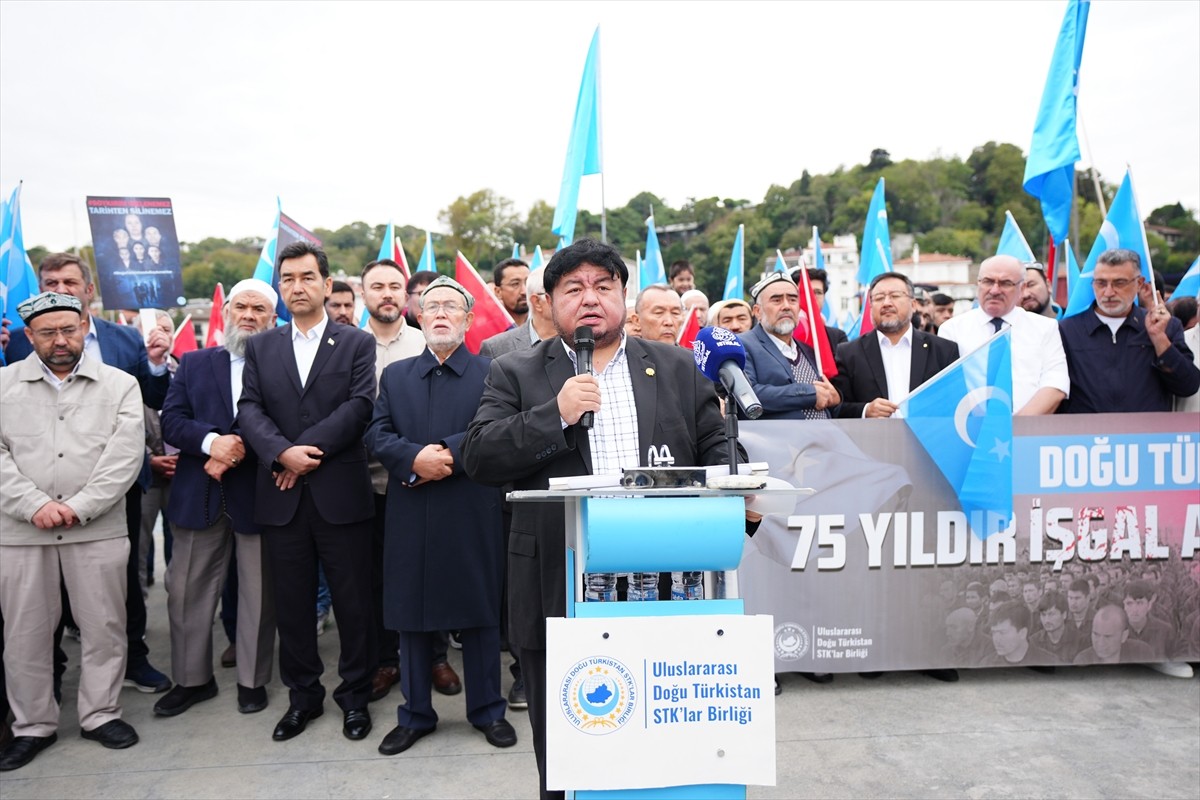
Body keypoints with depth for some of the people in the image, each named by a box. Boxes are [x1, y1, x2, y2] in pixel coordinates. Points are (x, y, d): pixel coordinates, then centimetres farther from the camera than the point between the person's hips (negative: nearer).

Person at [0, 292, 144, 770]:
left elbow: (125, 454, -5)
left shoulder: (119, 385, 3)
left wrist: (79, 507, -12)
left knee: (103, 626, 6)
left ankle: (100, 714, 23)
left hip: (98, 530, -1)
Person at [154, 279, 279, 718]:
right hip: (200, 497, 4)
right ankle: (192, 678, 28)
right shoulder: (194, 364, 10)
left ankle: (252, 680, 24)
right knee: (186, 591, 11)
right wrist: (212, 441, -18)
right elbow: (172, 421, 0)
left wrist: (237, 452, -20)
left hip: (259, 496, -3)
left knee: (258, 594, 8)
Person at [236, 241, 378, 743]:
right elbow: (249, 409, 1)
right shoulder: (261, 347, 13)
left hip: (341, 493, -3)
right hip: (281, 498, 3)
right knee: (291, 604, 12)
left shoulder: (357, 343, 4)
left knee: (353, 602, 5)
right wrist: (283, 453, -16)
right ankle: (303, 696, 28)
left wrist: (308, 449, -16)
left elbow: (359, 406, -8)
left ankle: (355, 696, 22)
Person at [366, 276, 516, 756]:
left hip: (473, 517, -2)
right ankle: (415, 715, 26)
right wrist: (416, 458, -15)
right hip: (410, 517, 3)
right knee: (411, 616, 10)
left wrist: (447, 454, -19)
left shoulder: (491, 373, 4)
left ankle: (487, 711, 24)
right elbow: (377, 434, 3)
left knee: (480, 614, 8)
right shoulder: (395, 375, 13)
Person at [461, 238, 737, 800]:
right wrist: (555, 414, -17)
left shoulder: (677, 368, 10)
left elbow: (717, 451, 10)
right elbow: (479, 459, -6)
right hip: (558, 599, -1)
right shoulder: (516, 375, 4)